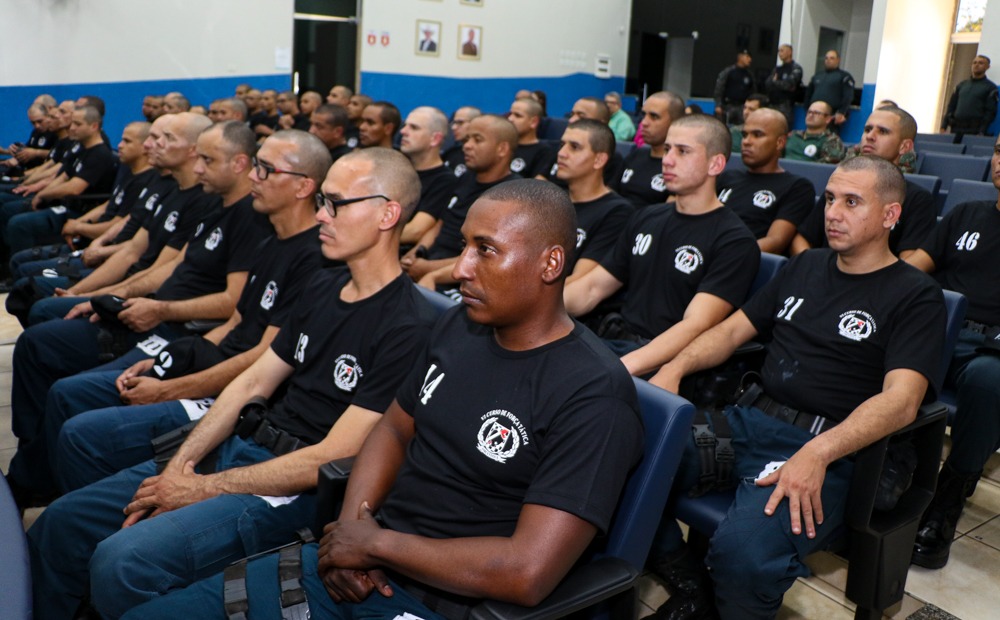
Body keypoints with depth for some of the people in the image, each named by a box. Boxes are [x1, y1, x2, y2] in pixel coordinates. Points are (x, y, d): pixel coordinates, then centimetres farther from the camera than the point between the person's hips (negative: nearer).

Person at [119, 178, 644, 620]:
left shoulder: (593, 395, -19)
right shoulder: (459, 327, 5)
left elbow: (527, 573, -25)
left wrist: (376, 542, -16)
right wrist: (354, 520, -4)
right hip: (355, 568, 7)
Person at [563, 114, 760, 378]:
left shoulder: (734, 241, -5)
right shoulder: (645, 219, 18)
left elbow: (695, 327, -16)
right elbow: (591, 288, 16)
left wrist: (624, 366, -31)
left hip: (664, 365, -7)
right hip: (612, 342, 7)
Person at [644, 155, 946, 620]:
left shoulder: (915, 295, 1)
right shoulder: (805, 266, 20)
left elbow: (901, 400, -13)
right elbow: (733, 329, 20)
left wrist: (817, 454, -30)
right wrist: (675, 367, -1)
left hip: (827, 449, -6)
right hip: (746, 421, 6)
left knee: (742, 551, -37)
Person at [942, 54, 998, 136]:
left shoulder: (990, 88, 5)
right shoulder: (961, 85, 19)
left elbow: (990, 112, -4)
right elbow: (951, 107, 18)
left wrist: (982, 132, -15)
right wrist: (944, 127, 7)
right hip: (956, 129, 4)